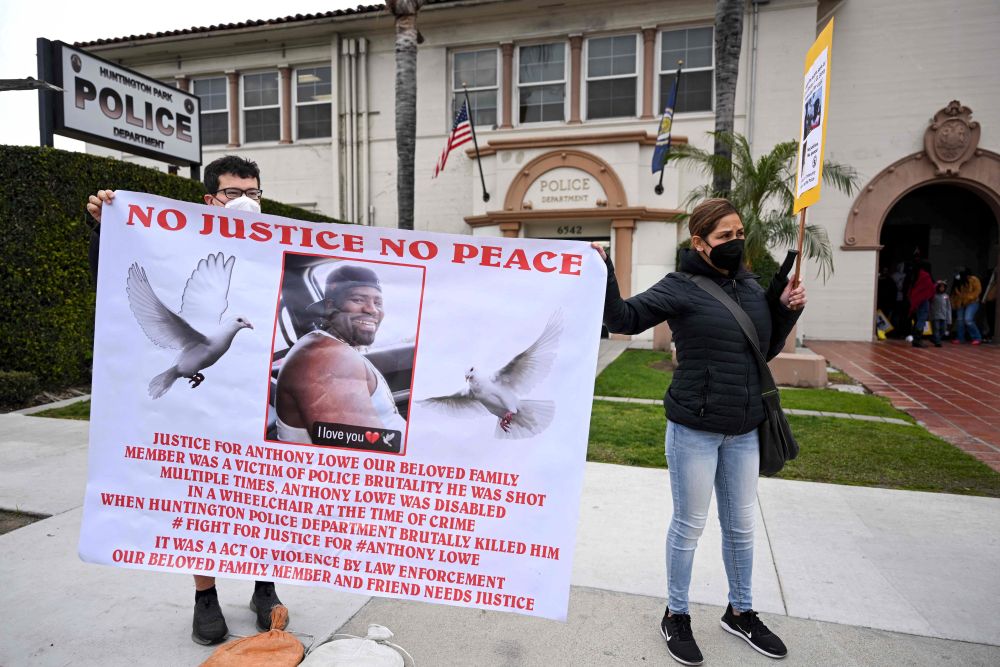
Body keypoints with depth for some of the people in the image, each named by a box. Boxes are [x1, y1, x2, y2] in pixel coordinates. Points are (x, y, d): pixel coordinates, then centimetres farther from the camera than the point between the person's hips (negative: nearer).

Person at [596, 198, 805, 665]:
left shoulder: (751, 287, 8)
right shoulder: (681, 287, -10)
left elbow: (766, 350, 16)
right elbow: (623, 319, -16)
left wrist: (784, 310, 2)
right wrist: (603, 274, -29)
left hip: (743, 430, 6)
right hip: (694, 428, -6)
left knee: (741, 525, 18)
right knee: (689, 525, 7)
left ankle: (740, 613, 40)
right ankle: (675, 617, 28)